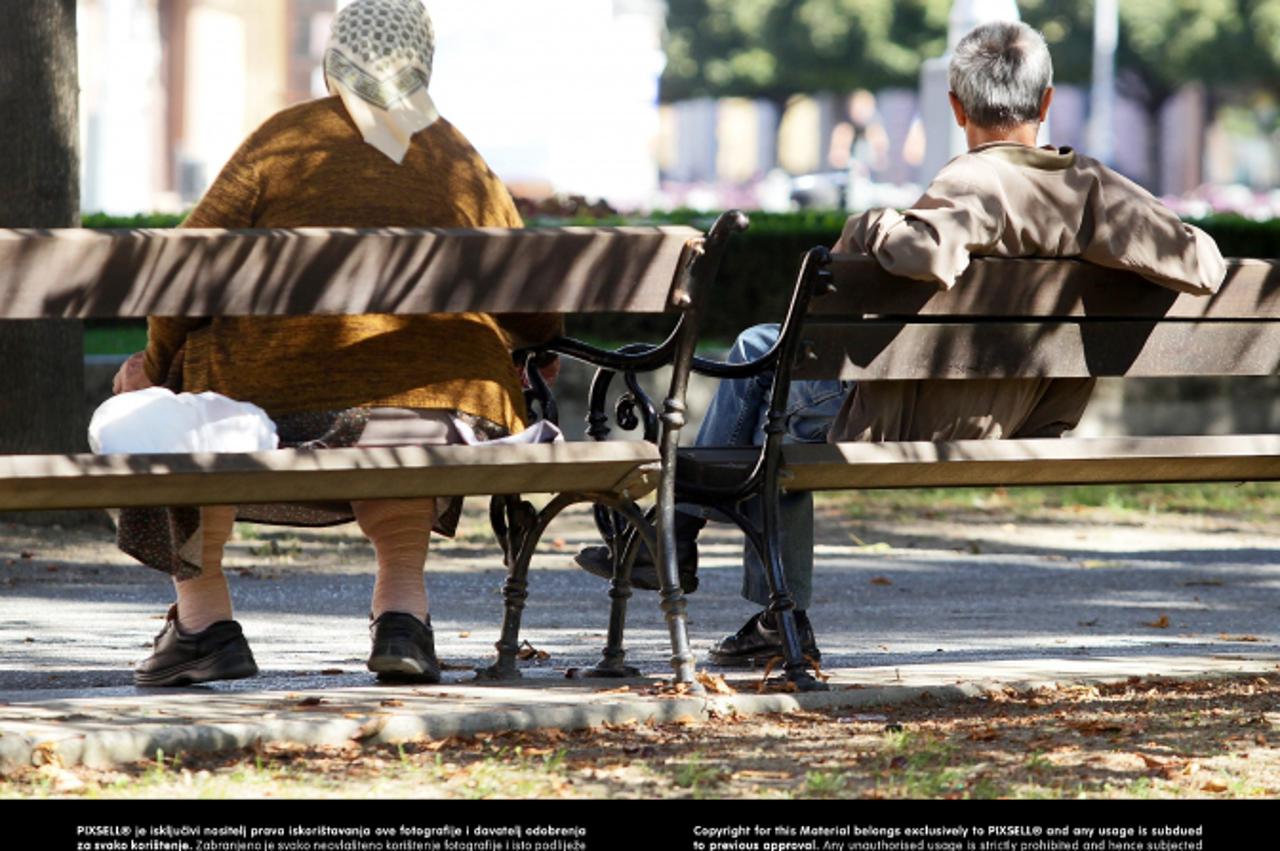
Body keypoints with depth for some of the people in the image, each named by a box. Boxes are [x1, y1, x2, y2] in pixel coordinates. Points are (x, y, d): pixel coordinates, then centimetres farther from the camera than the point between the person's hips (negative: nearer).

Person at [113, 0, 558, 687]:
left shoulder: (283, 140, 3)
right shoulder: (465, 165, 12)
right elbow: (537, 317, 16)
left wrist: (156, 363, 16)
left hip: (285, 398, -3)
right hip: (449, 420, 3)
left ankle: (204, 622, 26)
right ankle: (403, 614, 23)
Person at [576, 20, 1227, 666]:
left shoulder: (975, 184, -25)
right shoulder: (1093, 189, -7)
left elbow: (927, 251, -47)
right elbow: (1203, 267, -10)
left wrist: (873, 227, -24)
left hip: (904, 422, -7)